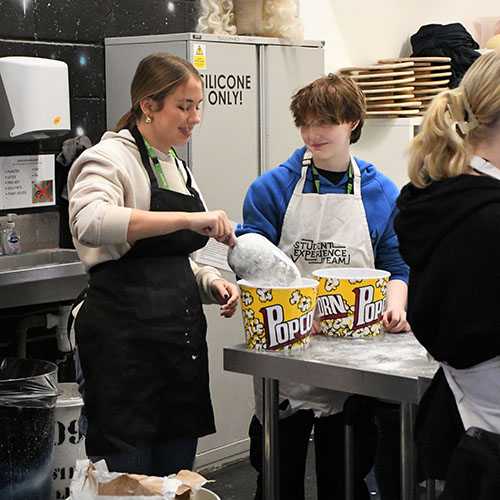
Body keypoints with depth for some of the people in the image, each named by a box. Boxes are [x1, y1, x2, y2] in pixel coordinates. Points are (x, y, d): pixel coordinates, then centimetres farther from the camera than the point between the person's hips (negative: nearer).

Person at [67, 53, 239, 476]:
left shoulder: (176, 167, 19)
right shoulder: (110, 158, -6)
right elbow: (90, 223, -29)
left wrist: (211, 282, 5)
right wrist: (188, 218, -34)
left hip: (182, 336, 8)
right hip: (125, 335, -8)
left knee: (176, 472, 11)